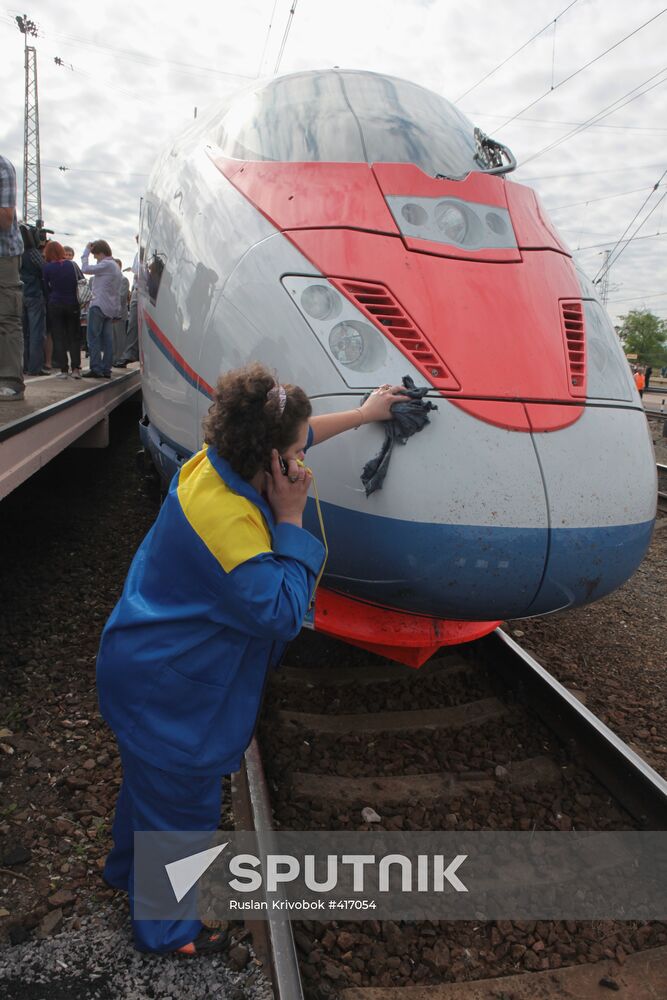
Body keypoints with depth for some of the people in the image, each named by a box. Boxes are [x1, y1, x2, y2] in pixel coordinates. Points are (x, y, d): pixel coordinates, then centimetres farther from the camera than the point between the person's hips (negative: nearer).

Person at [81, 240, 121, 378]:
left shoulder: (106, 264, -11)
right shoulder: (115, 266, 19)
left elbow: (85, 269, -12)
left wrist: (86, 251, 0)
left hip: (99, 306, -9)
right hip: (110, 308, 9)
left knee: (93, 338, -6)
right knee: (107, 339, 6)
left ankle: (96, 369, -9)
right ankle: (106, 369, 6)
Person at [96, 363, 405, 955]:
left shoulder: (215, 463, -8)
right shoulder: (229, 519, -36)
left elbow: (298, 436, 9)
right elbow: (283, 611, -31)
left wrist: (363, 414, 18)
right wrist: (291, 519, -28)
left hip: (150, 665, 9)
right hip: (166, 690, -9)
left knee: (152, 780, 31)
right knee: (182, 798, 13)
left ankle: (129, 870, 58)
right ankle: (165, 928, 39)